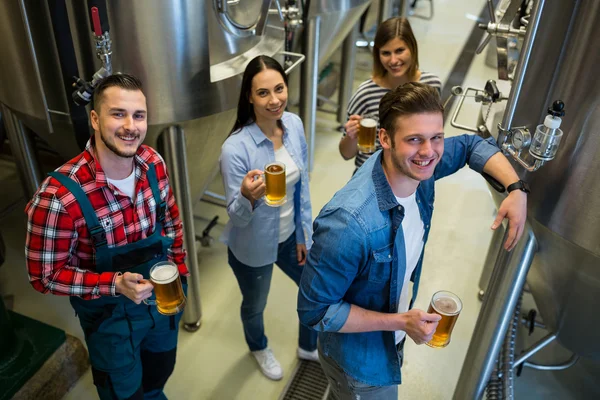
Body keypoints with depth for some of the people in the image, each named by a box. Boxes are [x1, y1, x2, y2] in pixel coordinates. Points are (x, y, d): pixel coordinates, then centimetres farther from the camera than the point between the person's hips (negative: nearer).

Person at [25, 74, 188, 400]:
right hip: (110, 315, -5)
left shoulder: (153, 163, -14)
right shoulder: (59, 196, -31)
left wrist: (178, 273, 3)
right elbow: (46, 275, -20)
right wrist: (115, 284, -31)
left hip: (163, 299, 5)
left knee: (159, 374, 31)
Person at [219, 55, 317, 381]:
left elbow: (302, 186, -1)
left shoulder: (294, 125, -13)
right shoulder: (235, 149, -31)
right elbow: (236, 216, -23)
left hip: (289, 237, 5)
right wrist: (248, 197, -46)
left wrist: (304, 234, 4)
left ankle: (308, 347, 54)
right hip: (253, 248, -5)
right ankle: (259, 348, 60)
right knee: (255, 307, 24)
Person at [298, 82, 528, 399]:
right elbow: (313, 311, -29)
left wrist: (516, 189, -13)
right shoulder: (347, 222, -40)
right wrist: (400, 322, -29)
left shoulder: (416, 167, -18)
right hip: (360, 363, -7)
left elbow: (471, 144, 3)